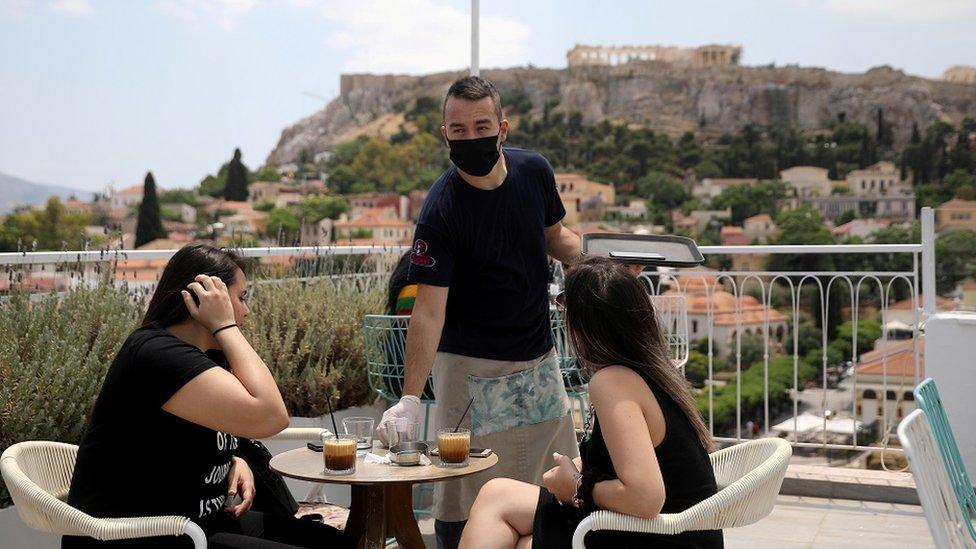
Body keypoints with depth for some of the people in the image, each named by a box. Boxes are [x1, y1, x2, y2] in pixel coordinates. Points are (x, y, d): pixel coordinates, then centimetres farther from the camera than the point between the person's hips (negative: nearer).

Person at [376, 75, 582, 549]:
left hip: (539, 361, 6)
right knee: (463, 498, -3)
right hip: (472, 367, -6)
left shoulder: (534, 170, -3)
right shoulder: (442, 208, -20)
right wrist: (410, 398, -34)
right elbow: (429, 309, -25)